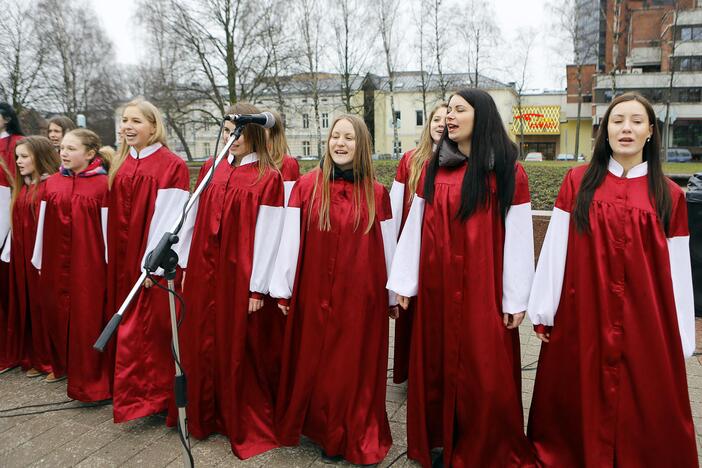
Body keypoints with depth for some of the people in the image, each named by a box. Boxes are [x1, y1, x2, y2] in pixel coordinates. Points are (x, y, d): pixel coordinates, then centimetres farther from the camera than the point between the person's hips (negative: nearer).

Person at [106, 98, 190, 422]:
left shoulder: (172, 166, -10)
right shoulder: (121, 165, 11)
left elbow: (169, 217, -14)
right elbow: (114, 218, 12)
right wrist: (113, 260, 8)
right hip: (122, 261, 6)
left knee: (149, 330, -1)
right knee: (128, 328, 12)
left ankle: (151, 394, 15)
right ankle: (134, 391, 27)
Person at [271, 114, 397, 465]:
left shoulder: (377, 194, 1)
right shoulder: (306, 186, -1)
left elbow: (387, 247, 5)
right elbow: (290, 239, -2)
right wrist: (282, 288, -3)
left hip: (362, 297, 0)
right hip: (314, 294, 0)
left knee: (356, 365, 9)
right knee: (315, 364, 11)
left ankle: (357, 440, 28)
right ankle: (325, 432, 33)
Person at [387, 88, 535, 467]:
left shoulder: (508, 172, -4)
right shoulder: (433, 168, 8)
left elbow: (518, 237, -6)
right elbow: (415, 226, 7)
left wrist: (516, 298, -8)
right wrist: (404, 282, 5)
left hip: (483, 287, -4)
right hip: (436, 284, 4)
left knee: (484, 372, 3)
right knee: (437, 364, 11)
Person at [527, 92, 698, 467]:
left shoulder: (669, 196, 1)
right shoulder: (578, 181, 0)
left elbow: (678, 271, 3)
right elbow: (555, 247, -2)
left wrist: (681, 342, 3)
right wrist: (543, 312, -3)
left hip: (644, 323, 1)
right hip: (582, 316, 0)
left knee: (644, 412, 10)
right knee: (581, 402, 12)